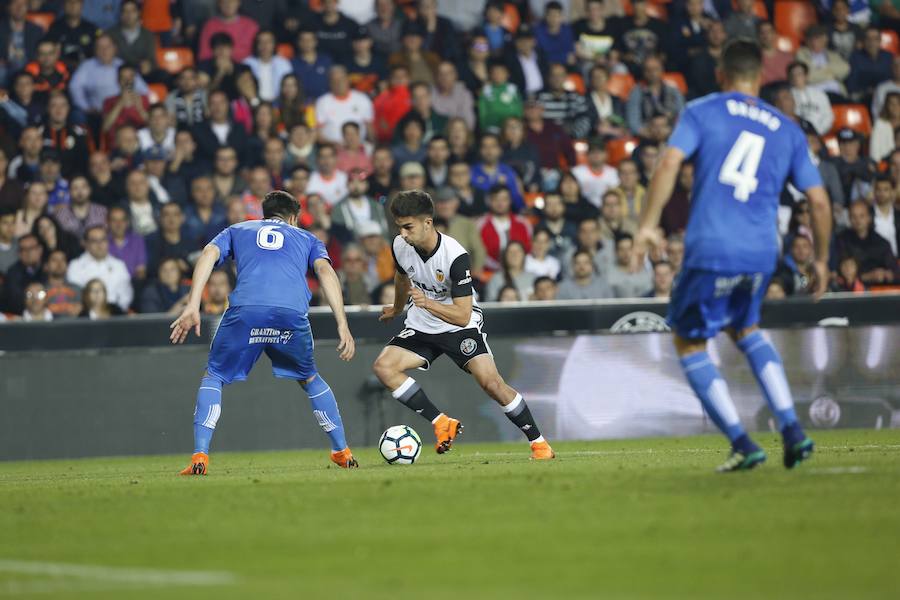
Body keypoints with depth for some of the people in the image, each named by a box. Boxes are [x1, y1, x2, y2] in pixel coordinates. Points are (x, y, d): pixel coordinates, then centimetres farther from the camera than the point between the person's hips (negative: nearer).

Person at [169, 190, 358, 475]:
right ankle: (343, 452, 28)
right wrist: (342, 325, 4)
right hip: (292, 313, 1)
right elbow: (325, 270, 13)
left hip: (245, 310, -1)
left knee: (213, 377, 16)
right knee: (309, 379, 28)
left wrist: (192, 307, 4)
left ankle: (200, 456, -2)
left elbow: (209, 254, 12)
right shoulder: (306, 238, 33)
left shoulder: (237, 230, 33)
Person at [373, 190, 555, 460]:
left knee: (492, 383, -19)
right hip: (420, 326, 5)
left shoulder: (455, 256, -29)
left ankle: (538, 442, 0)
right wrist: (397, 309, 32)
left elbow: (463, 315, -30)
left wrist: (428, 303, -45)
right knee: (383, 367, -18)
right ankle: (442, 424, -12)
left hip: (460, 326, -5)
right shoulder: (400, 246, -12)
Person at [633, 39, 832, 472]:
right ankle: (792, 431, 15)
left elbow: (669, 163, -11)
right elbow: (819, 201, 13)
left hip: (710, 251, -4)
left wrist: (648, 224, -11)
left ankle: (743, 445, 2)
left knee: (689, 344, 14)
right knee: (744, 329, 30)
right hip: (761, 255, 4)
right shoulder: (788, 131, 15)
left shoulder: (702, 112, 5)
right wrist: (821, 260, 23)